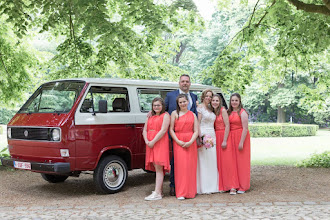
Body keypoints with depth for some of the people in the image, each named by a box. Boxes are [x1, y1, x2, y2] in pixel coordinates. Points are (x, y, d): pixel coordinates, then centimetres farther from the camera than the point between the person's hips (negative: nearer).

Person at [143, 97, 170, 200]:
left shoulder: (165, 115, 0)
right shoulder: (150, 117, 21)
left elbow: (163, 130, -11)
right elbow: (145, 130, 14)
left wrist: (153, 141, -16)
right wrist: (146, 141, -4)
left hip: (160, 143, -7)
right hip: (150, 144, 7)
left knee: (158, 167, -11)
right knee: (156, 167, 9)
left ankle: (157, 193, -15)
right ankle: (160, 190, 17)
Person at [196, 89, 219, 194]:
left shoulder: (211, 109, 17)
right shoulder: (200, 107, -3)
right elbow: (197, 123, -9)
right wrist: (200, 137, -18)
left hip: (212, 137, 7)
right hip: (204, 136, -7)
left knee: (213, 161, 7)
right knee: (203, 162, -5)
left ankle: (212, 186, 13)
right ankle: (204, 187, -1)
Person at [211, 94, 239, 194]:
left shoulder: (223, 110, -6)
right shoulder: (212, 112, 13)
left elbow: (227, 126, -10)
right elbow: (213, 127, 13)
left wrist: (225, 140, -15)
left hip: (224, 137, -6)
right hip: (216, 137, 6)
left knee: (227, 161, -9)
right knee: (219, 162, 4)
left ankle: (232, 187, -7)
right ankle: (222, 186, 9)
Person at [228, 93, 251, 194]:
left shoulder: (242, 112, -8)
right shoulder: (229, 112, 12)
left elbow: (245, 128, -13)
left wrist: (241, 142, -17)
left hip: (241, 137, -6)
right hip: (231, 138, 6)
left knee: (241, 161, -2)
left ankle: (242, 187, 5)